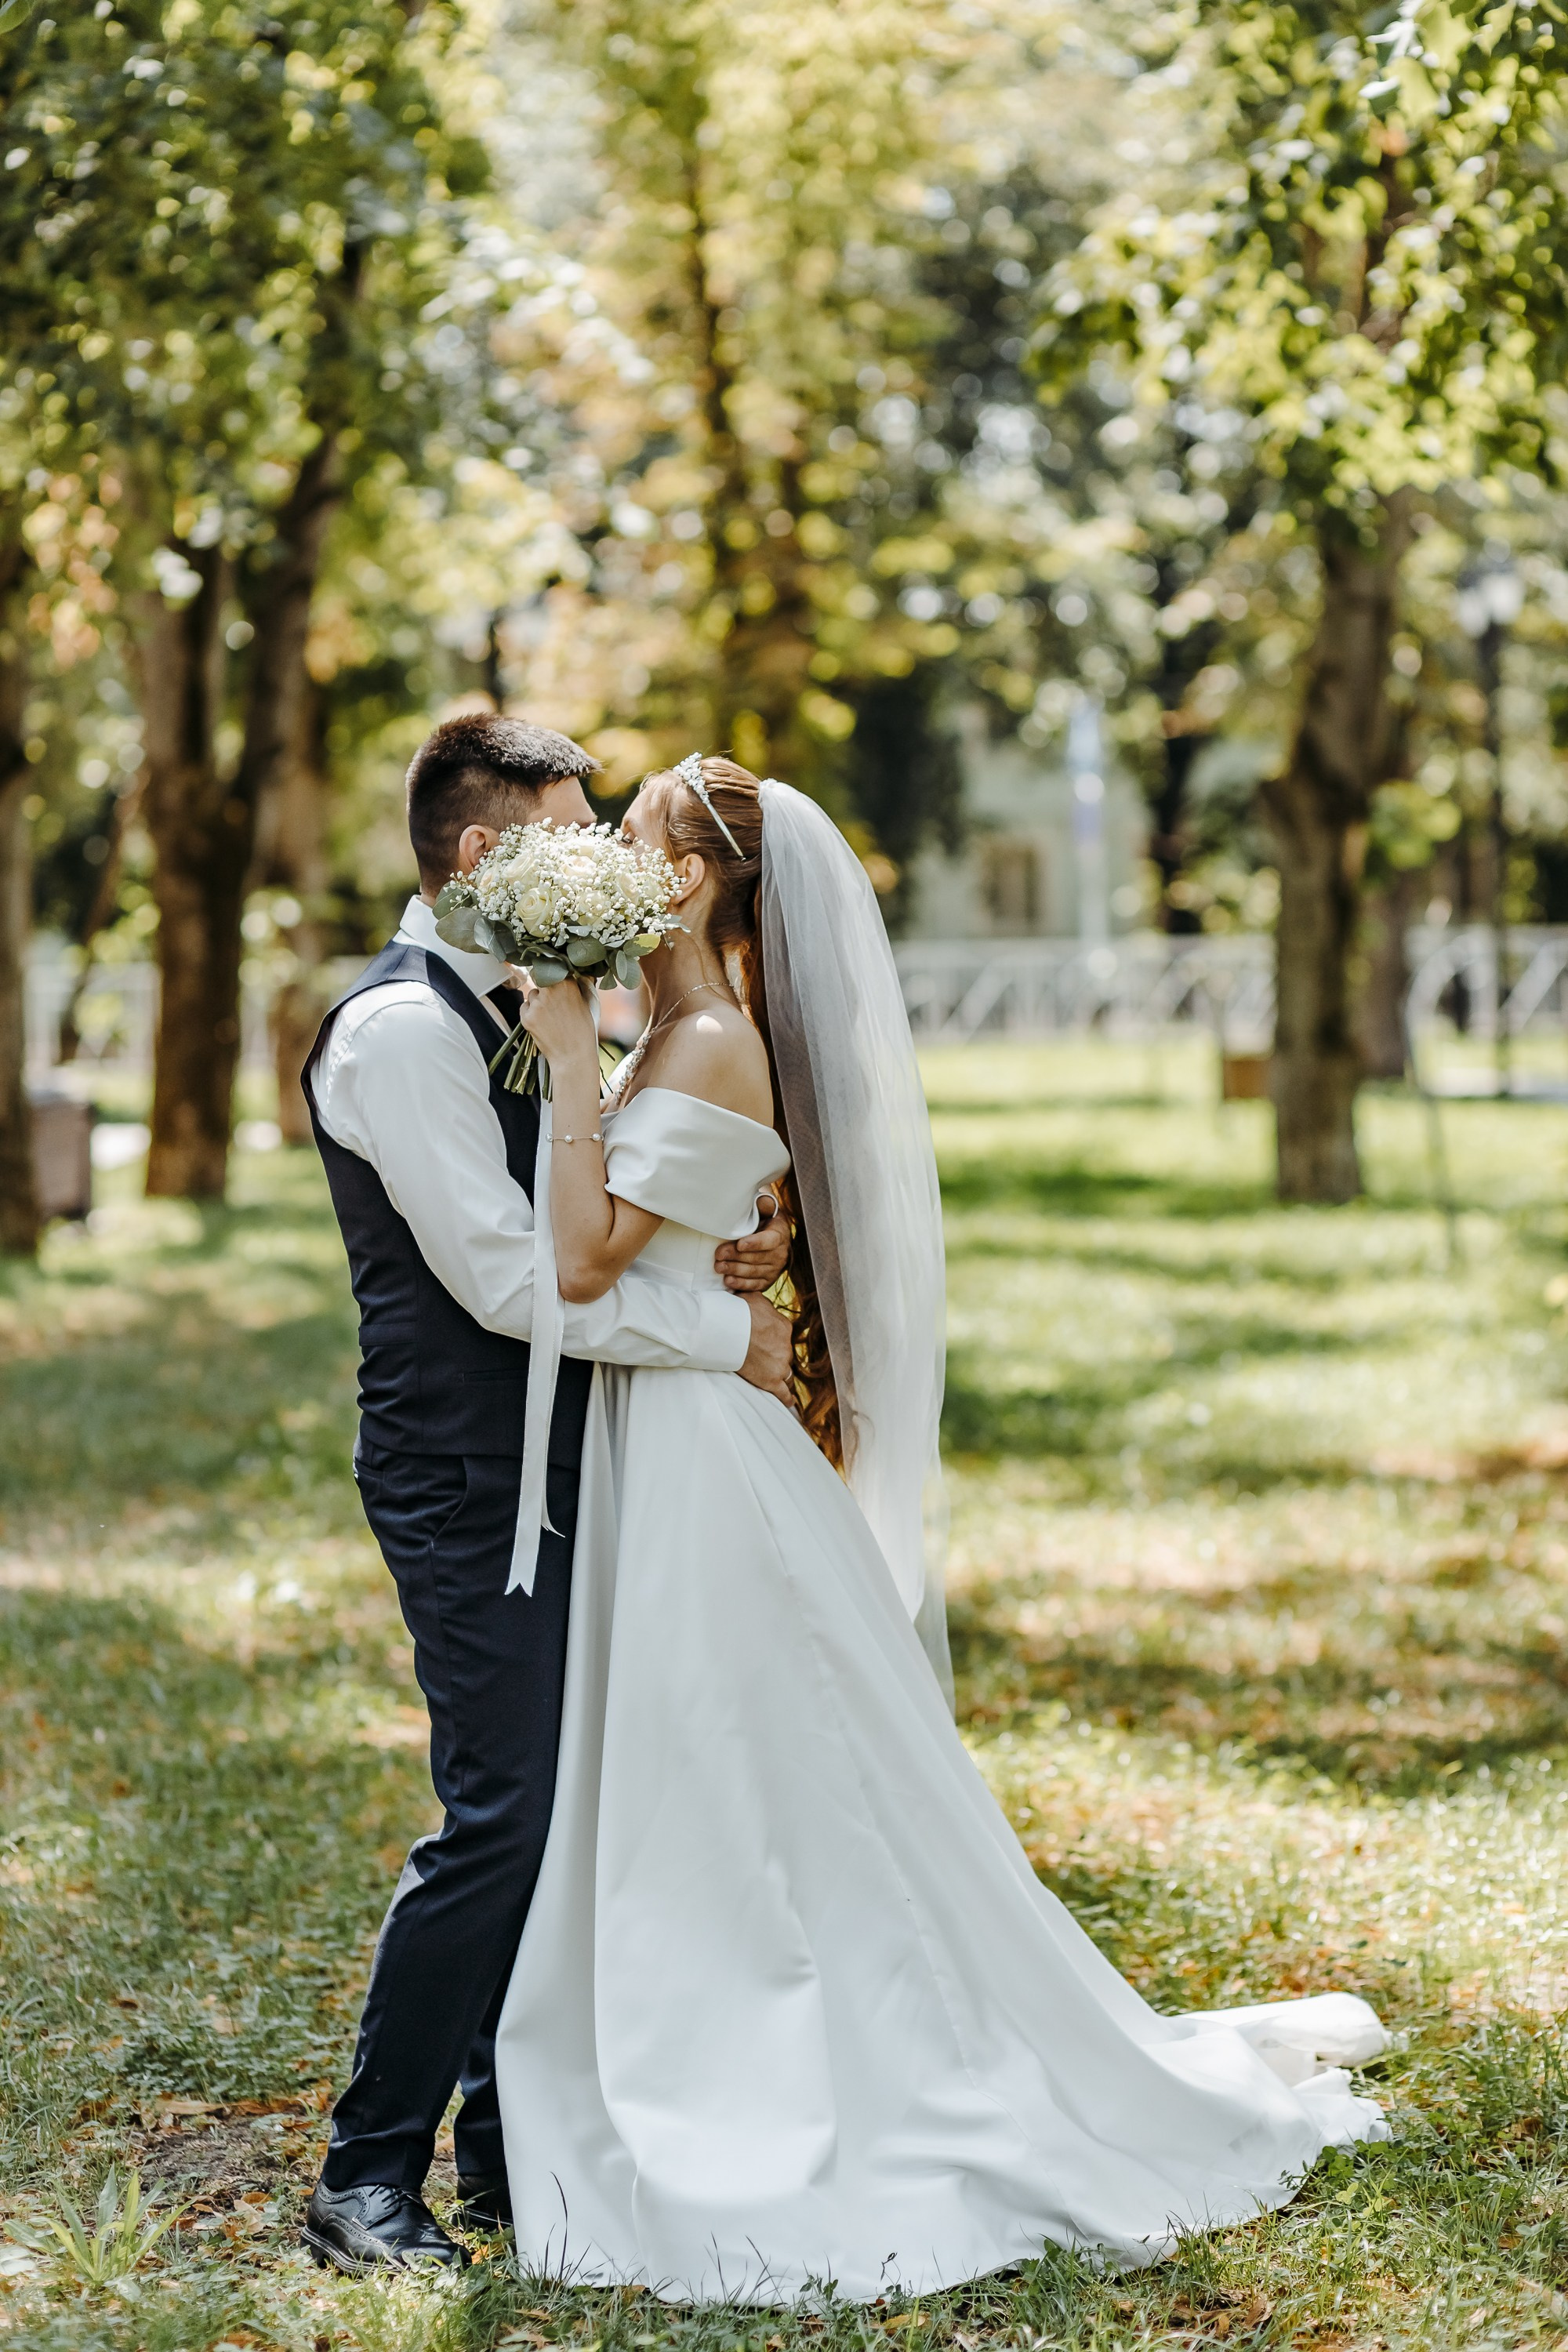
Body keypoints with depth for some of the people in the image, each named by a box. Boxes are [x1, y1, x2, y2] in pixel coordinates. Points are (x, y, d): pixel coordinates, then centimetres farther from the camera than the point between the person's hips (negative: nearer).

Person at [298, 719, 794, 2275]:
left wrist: (715, 1253, 0)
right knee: (498, 1817, -10)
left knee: (552, 1808, 13)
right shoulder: (402, 1026, -16)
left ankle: (508, 2145, 23)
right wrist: (725, 1330, -14)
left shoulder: (511, 1015, 15)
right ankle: (367, 2175, 0)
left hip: (541, 1465, 10)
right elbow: (505, 1272, -21)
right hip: (471, 1482, -10)